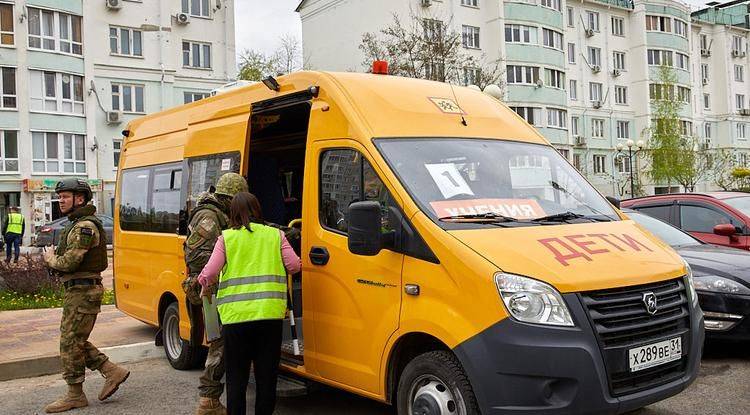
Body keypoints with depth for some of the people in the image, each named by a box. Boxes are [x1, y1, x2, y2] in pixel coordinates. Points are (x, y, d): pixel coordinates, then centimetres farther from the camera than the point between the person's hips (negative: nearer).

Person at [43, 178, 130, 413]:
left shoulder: (84, 227, -17)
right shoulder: (77, 225, 18)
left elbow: (70, 262, -25)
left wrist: (51, 259, -5)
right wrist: (55, 258, 5)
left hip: (83, 292, -11)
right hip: (77, 291, 11)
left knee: (70, 342, -3)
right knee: (76, 341, 14)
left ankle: (75, 395, 6)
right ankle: (112, 372, 18)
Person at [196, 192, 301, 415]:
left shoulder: (226, 238, 3)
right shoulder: (276, 235, 7)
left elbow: (209, 273, -2)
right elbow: (294, 265, 4)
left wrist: (205, 287, 19)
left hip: (235, 315, -1)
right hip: (270, 313, 1)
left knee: (236, 378, 9)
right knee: (267, 376, 10)